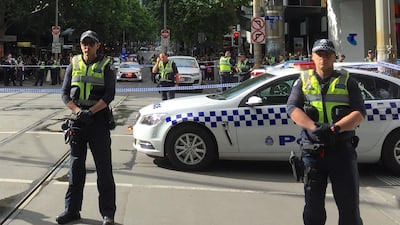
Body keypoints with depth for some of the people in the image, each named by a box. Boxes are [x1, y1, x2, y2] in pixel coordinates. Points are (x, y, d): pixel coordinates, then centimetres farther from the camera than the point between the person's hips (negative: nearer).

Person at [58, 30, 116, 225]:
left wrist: (90, 112, -18)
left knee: (104, 168, -1)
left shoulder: (105, 66, 1)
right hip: (77, 121, 3)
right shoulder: (74, 65, 9)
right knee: (76, 167, 10)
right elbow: (65, 93, 5)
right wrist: (78, 111, -12)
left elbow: (109, 95, -7)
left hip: (99, 120, -3)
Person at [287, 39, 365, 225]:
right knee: (313, 204, 9)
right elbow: (292, 108, -3)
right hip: (312, 151, 1)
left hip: (342, 150, -1)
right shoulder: (304, 81, 11)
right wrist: (315, 127, -20)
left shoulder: (347, 81, 8)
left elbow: (359, 113, -3)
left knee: (349, 204, 3)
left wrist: (335, 128, -21)